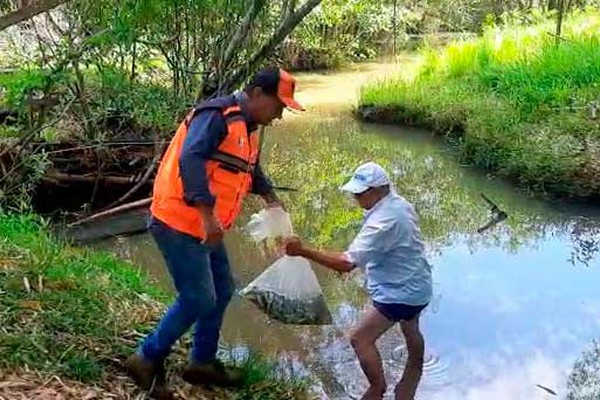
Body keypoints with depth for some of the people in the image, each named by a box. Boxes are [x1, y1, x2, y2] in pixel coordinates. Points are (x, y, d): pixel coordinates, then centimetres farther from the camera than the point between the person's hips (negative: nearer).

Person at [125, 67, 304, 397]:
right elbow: (190, 161, -31)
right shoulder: (216, 115, -17)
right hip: (180, 224, -10)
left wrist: (270, 197, 19)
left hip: (204, 228, 10)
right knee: (198, 299, -6)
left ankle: (203, 362, 31)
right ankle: (148, 359, 11)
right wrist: (208, 215, -36)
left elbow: (250, 169, 32)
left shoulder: (249, 129, 14)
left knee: (221, 292, 16)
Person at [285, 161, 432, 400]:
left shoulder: (382, 222, -33)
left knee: (360, 338, -9)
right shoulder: (398, 203, -3)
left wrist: (303, 251, -38)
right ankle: (415, 367, 58)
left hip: (402, 291, -10)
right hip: (416, 284, 10)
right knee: (409, 328, 33)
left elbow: (347, 263, -38)